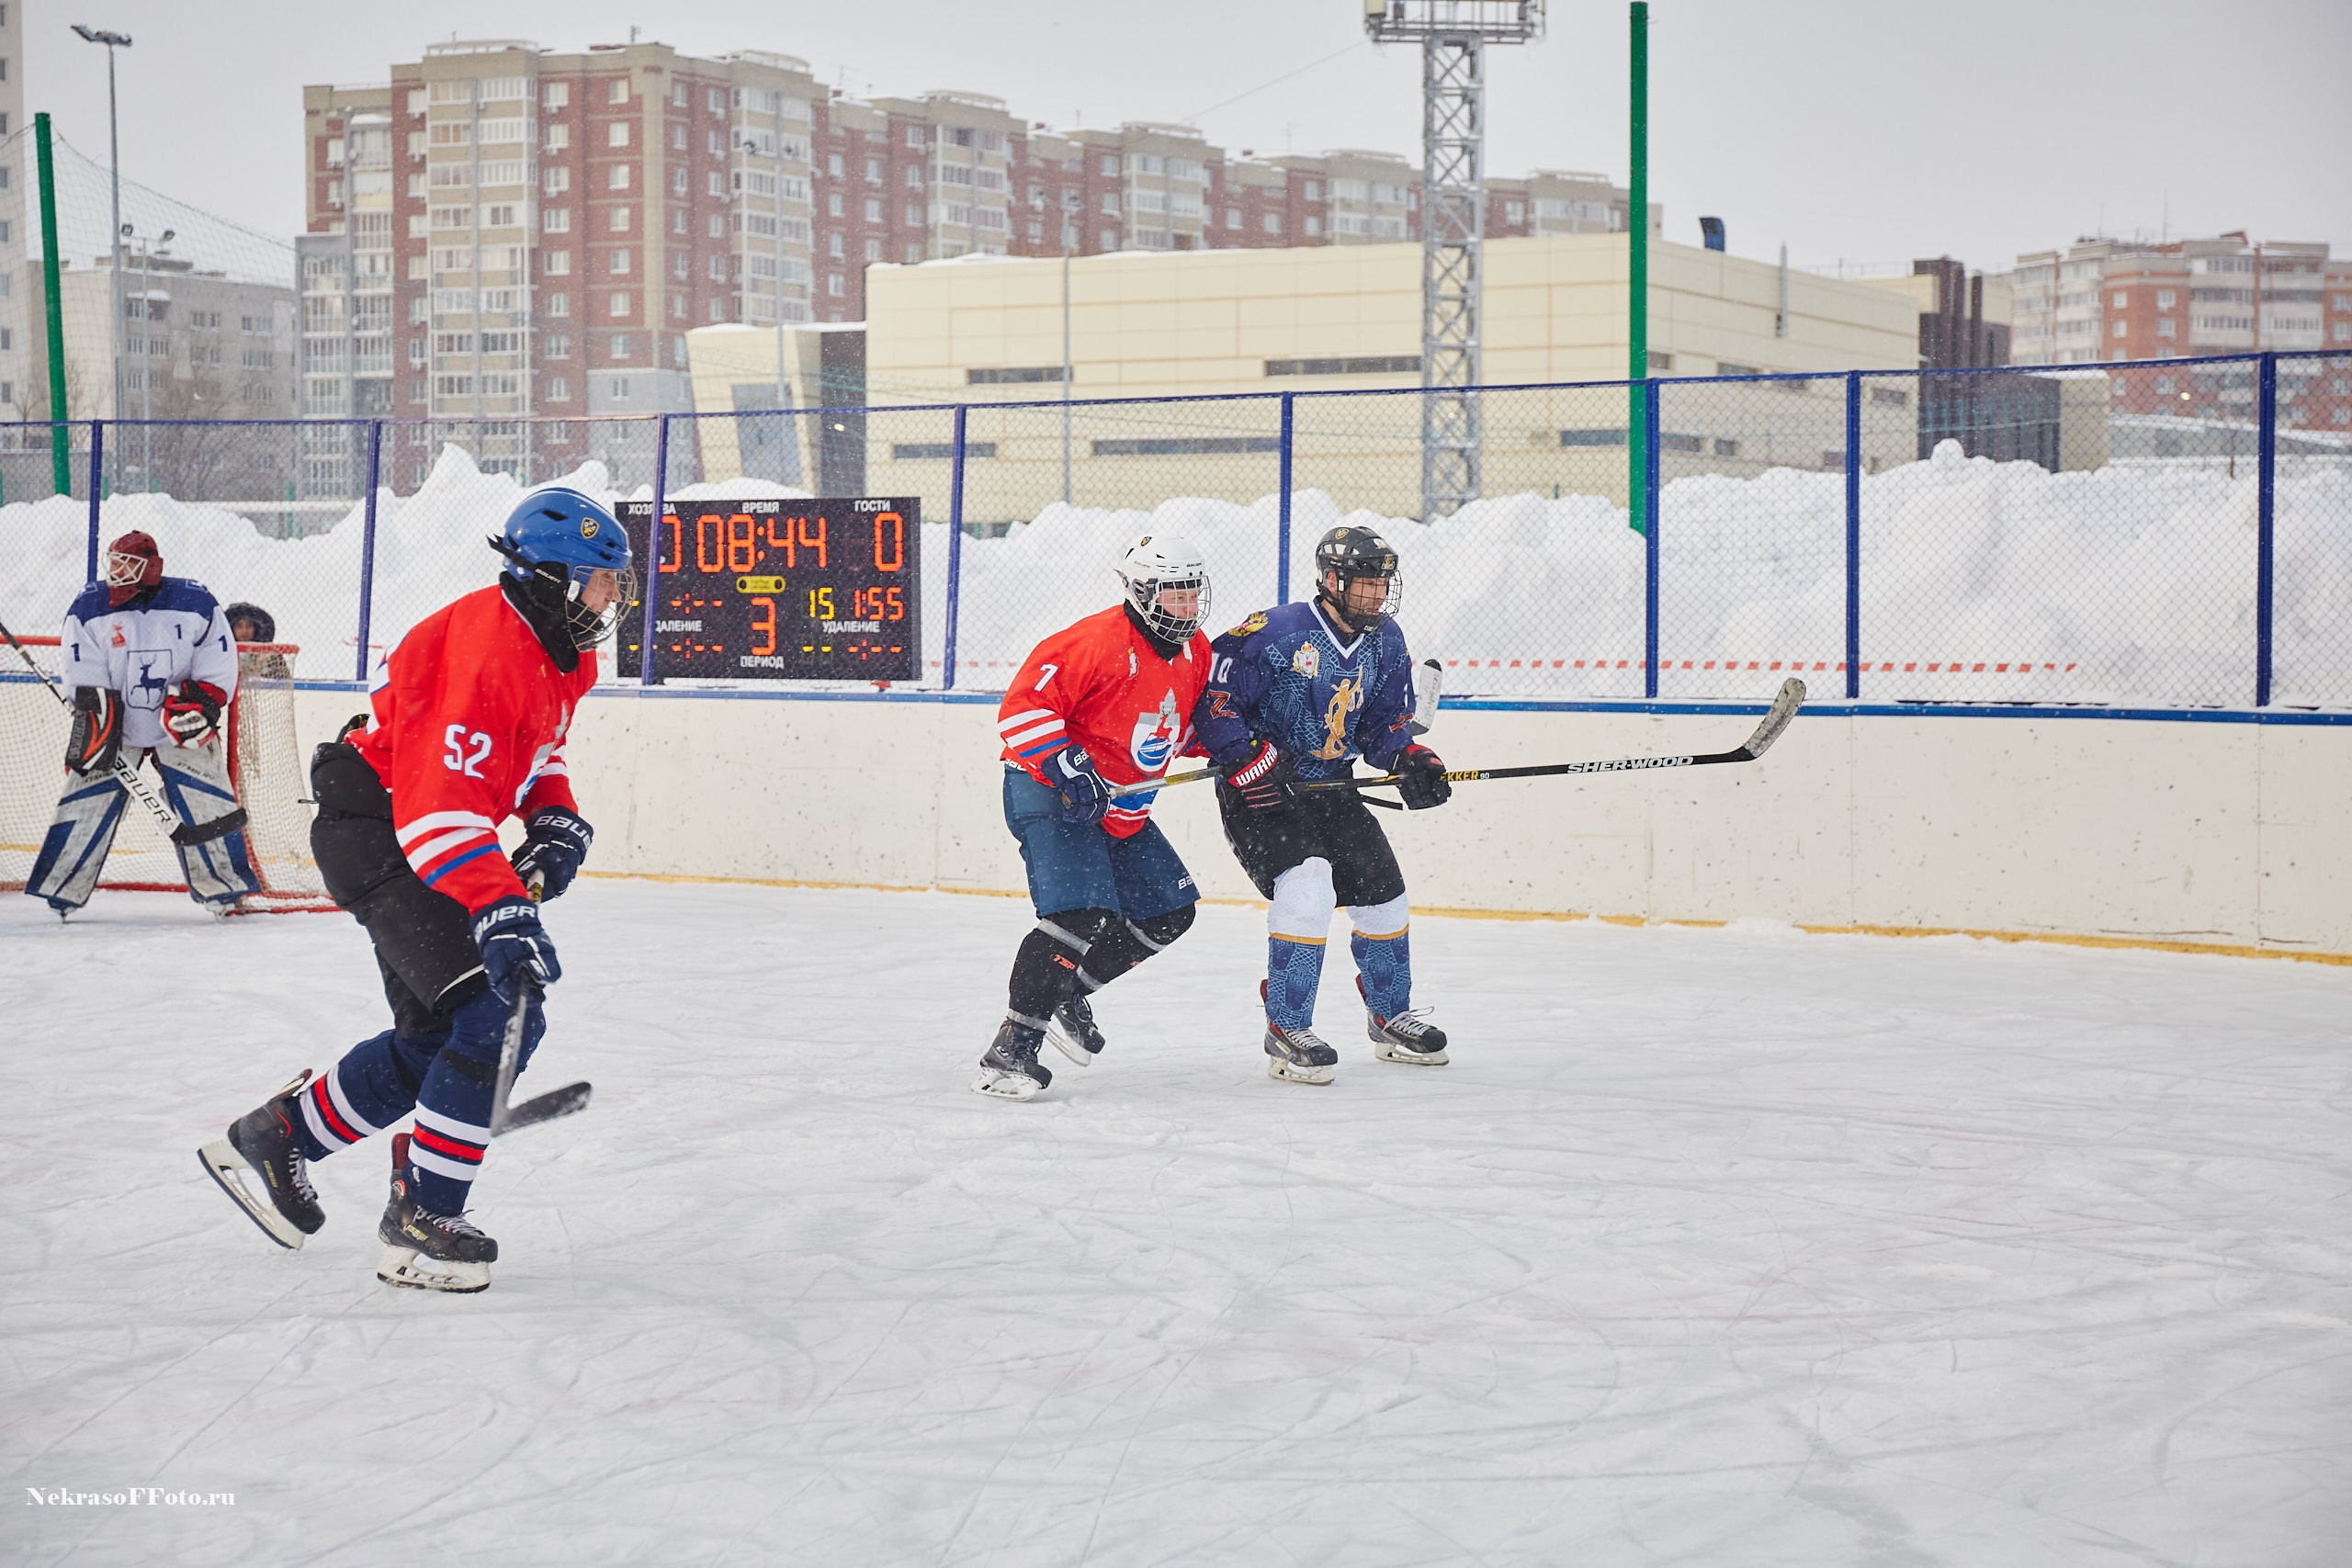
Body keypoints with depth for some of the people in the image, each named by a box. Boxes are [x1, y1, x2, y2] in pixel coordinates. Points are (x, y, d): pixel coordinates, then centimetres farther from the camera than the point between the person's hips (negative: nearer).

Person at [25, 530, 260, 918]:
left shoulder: (196, 604, -10)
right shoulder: (90, 607, -10)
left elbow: (218, 672, -3)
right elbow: (87, 684, -10)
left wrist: (202, 705, -17)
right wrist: (95, 727, -19)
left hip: (181, 726, 0)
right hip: (113, 725, 0)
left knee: (208, 805, -3)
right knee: (86, 800, -6)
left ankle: (225, 887, 10)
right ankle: (59, 890, 3)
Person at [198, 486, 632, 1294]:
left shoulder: (557, 650, 5)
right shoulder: (487, 646, -27)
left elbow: (534, 751, 23)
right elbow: (439, 803, -36)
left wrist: (554, 820, 3)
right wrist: (500, 911, -45)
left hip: (419, 833, 11)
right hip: (376, 829, -10)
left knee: (434, 1034, 17)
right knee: (499, 1014, -18)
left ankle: (272, 1137, 34)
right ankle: (420, 1224, -10)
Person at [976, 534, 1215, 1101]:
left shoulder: (1194, 653, 6)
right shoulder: (1098, 640, -21)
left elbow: (1187, 723, 23)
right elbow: (1023, 705, -23)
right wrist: (1066, 766, -31)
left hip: (1122, 813, 9)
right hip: (1049, 796, -9)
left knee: (1170, 912, 11)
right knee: (1080, 916, -24)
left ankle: (1065, 994, 24)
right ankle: (1010, 1051, -20)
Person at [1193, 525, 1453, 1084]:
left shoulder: (1386, 644, 3)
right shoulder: (1274, 633, -20)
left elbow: (1385, 723, 10)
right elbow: (1213, 697, -18)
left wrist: (1409, 760, -10)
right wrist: (1245, 760, -26)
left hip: (1331, 789, 7)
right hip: (1258, 789, -7)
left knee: (1382, 893, 9)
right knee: (1308, 885, -26)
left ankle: (1392, 1018, 33)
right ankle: (1286, 1030, -15)